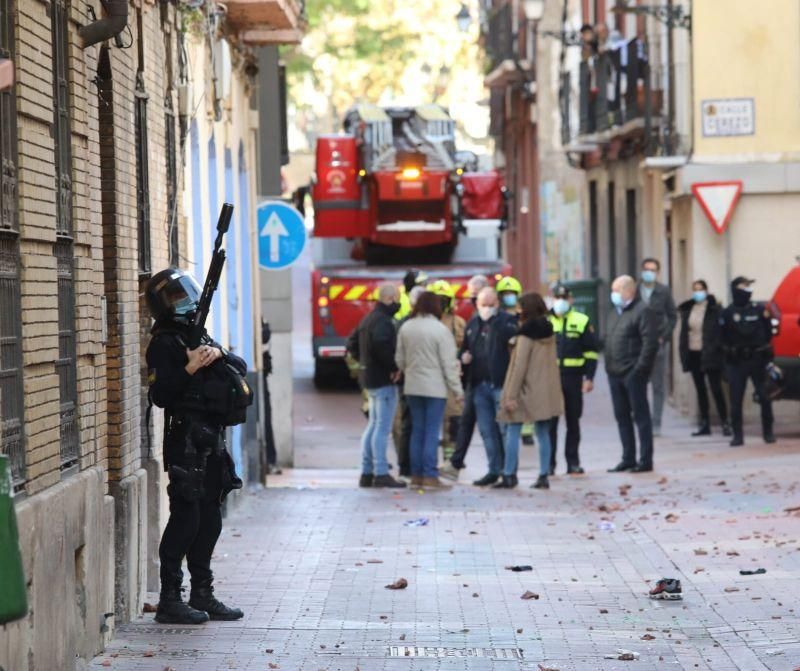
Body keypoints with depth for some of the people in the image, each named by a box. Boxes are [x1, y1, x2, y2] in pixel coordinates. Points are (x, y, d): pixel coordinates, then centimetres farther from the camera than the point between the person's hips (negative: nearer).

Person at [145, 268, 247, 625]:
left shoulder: (199, 336, 18)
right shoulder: (164, 343, -7)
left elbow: (241, 368, 14)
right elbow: (159, 394, -15)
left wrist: (219, 354, -5)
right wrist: (190, 368, -23)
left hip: (211, 441, 9)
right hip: (186, 440, -9)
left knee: (210, 519, 11)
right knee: (186, 518, -10)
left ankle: (202, 595, 17)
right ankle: (169, 600, -7)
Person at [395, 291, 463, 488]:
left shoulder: (405, 328, 3)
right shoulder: (440, 330, -13)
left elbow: (400, 359, 10)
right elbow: (448, 363, -12)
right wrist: (457, 389, -5)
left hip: (412, 387, 5)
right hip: (435, 388, -5)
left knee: (417, 430, 11)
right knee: (432, 432, -2)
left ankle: (416, 474, 13)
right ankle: (430, 475, -4)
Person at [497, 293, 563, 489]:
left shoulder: (526, 334, -13)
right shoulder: (548, 332, 9)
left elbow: (520, 366, -16)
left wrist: (511, 395, -16)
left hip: (526, 391, -7)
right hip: (546, 391, 7)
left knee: (512, 431, -1)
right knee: (543, 434, 8)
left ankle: (509, 475, -3)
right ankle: (543, 476, 6)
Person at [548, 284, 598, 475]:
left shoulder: (582, 321, 5)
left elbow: (591, 352, 5)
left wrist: (589, 377, -3)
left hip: (573, 378, 0)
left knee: (573, 422, 6)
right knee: (550, 422, -1)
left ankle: (573, 462, 12)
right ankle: (549, 462, 3)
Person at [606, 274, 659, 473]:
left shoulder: (643, 311, -9)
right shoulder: (615, 312, 18)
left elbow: (650, 343, -16)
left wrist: (640, 369, -19)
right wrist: (609, 366, 11)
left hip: (633, 374, -8)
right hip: (615, 374, 8)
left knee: (641, 416, -2)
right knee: (622, 417, 11)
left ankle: (646, 460, 2)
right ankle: (628, 458, 19)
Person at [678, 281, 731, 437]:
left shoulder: (715, 309, -7)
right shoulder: (687, 309, 8)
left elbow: (721, 332, -9)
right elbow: (684, 332, 10)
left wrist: (714, 351, -16)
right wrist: (683, 351, 2)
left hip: (709, 354, -5)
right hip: (693, 354, 5)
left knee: (716, 389, -4)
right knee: (700, 390, 10)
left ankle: (725, 424, 2)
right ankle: (704, 424, 16)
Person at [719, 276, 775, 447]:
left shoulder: (759, 309, 7)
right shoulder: (727, 313, 2)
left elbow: (768, 333, 11)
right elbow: (724, 338, -2)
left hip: (757, 360, 1)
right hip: (736, 361, -1)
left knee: (764, 396, 0)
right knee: (736, 400, -2)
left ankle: (768, 432, 12)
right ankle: (738, 435, 4)